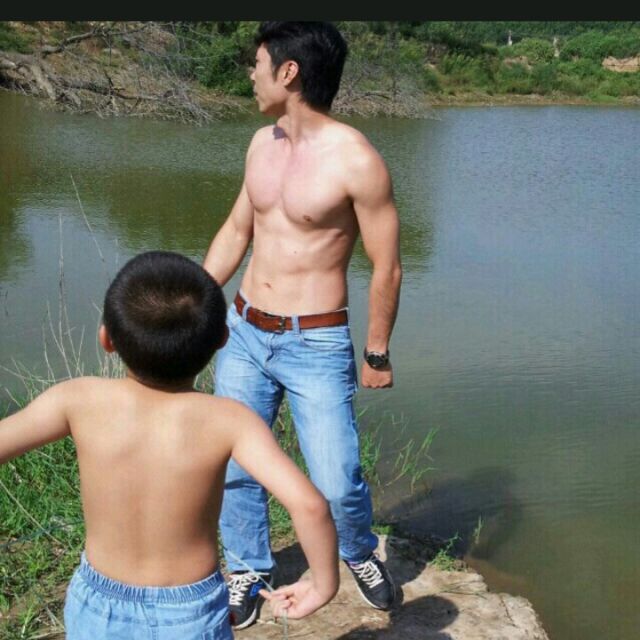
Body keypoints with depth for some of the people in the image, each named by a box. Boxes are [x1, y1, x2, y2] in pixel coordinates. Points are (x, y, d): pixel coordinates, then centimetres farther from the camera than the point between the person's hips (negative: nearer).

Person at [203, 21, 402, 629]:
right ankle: (247, 570, 36)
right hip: (243, 332, 6)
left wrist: (377, 355, -2)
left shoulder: (356, 161, -18)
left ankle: (359, 554, 31)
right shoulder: (262, 142, 4)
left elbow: (387, 267, -10)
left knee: (337, 485, -3)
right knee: (232, 468, 11)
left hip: (315, 345, -6)